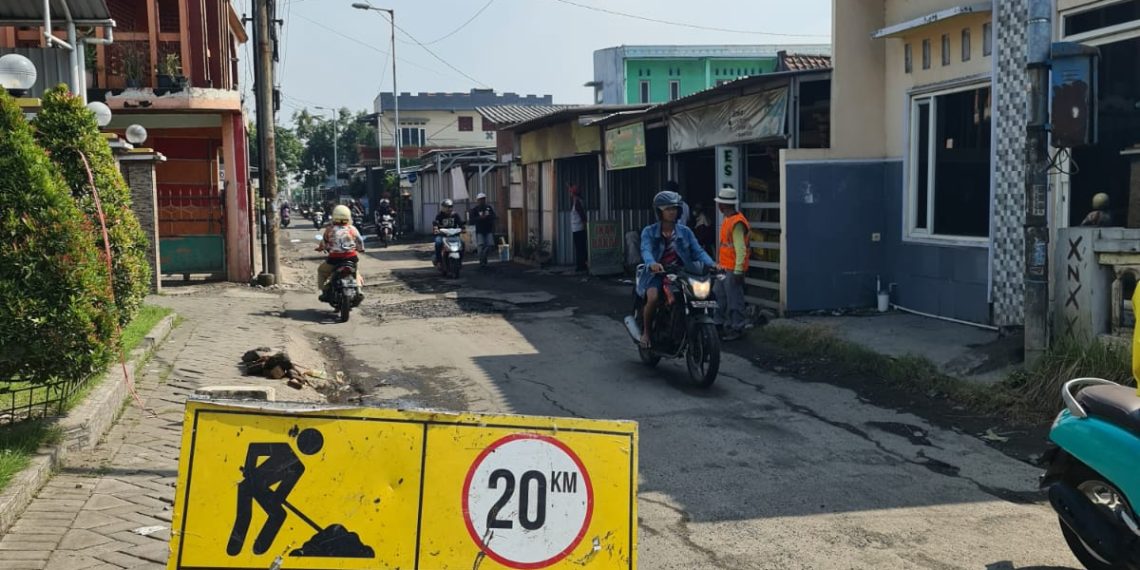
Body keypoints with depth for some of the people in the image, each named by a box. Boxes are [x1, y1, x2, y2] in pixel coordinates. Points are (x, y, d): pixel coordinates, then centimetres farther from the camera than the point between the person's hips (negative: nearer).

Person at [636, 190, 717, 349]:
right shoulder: (649, 232, 0)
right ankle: (645, 332, -6)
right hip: (656, 273, -3)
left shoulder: (685, 232, 9)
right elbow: (646, 250, -19)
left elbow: (698, 251, 0)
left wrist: (711, 264, -20)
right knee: (653, 297, -32)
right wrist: (652, 263, -42)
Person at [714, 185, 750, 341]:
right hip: (724, 268, 10)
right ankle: (721, 324, 27)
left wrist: (738, 270, -24)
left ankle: (736, 329, 2)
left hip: (733, 270, -10)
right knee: (720, 297, 17)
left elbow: (740, 249, -22)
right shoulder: (727, 220, 14)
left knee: (734, 300, -4)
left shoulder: (737, 223, -18)